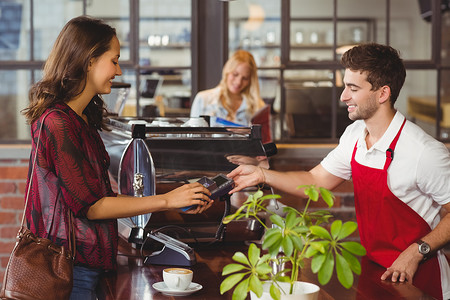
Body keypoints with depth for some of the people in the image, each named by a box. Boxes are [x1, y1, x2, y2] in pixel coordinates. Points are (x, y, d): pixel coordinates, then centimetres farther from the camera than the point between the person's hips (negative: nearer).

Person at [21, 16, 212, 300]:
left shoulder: (83, 118, 12)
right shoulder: (56, 122, -17)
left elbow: (102, 196, 10)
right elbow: (91, 206, -16)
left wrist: (180, 201, 5)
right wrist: (166, 200, -11)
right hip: (69, 273, -9)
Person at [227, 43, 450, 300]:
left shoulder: (426, 153, -22)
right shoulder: (354, 135, 1)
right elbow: (316, 181, 11)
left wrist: (416, 252, -24)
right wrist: (262, 175, 2)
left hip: (417, 278, -6)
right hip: (374, 268, 6)